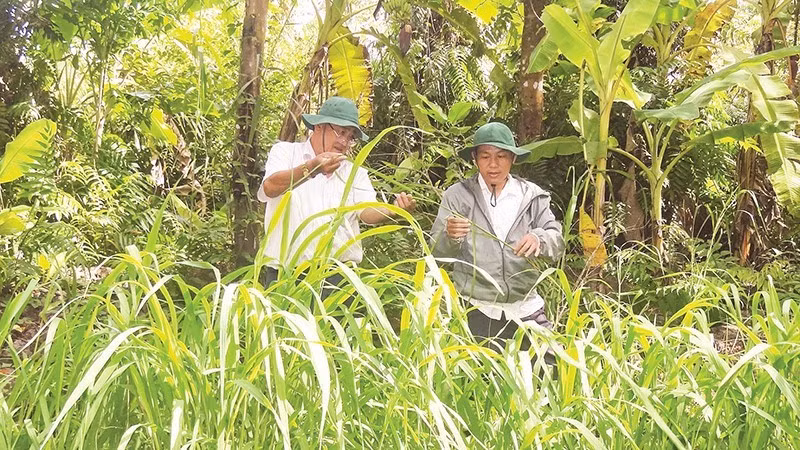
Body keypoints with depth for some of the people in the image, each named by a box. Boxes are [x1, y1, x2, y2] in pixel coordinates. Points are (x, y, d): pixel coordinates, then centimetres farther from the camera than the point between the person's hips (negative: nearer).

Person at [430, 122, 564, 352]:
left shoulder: (532, 196, 7)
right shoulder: (458, 195, 1)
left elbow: (557, 242, 0)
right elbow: (437, 251, -4)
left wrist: (538, 239, -23)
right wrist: (450, 236, -27)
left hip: (525, 308, 2)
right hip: (477, 311, -2)